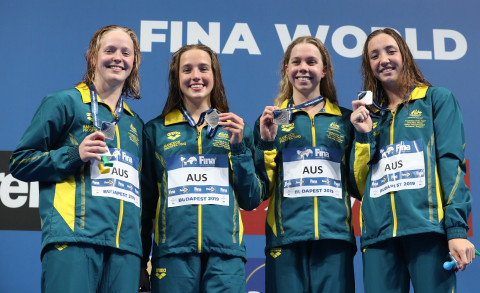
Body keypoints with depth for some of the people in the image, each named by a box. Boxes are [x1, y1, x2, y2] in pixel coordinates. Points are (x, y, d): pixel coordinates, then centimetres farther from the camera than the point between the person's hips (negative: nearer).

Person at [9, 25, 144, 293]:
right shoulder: (65, 103, 8)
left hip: (126, 246, 5)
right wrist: (74, 155, -9)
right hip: (74, 238, -5)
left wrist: (145, 251, 19)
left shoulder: (136, 125, 25)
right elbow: (20, 163, 5)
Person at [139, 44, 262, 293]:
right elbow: (146, 202, 13)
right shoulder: (155, 130, 11)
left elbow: (251, 202, 10)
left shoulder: (236, 128, 13)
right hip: (173, 252, 0)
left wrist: (239, 147, 0)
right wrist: (140, 263, 9)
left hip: (225, 254, 1)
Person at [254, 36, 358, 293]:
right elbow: (261, 190, 8)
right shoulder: (271, 119, 13)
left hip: (335, 234, 1)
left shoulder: (345, 120, 15)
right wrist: (266, 142, -5)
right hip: (286, 236, -1)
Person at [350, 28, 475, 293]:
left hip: (427, 227, -3)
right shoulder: (368, 114, 20)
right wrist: (363, 135, 3)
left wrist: (457, 228, -12)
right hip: (379, 231, 4)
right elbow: (361, 182, 16)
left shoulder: (437, 99, 10)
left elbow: (451, 163, -1)